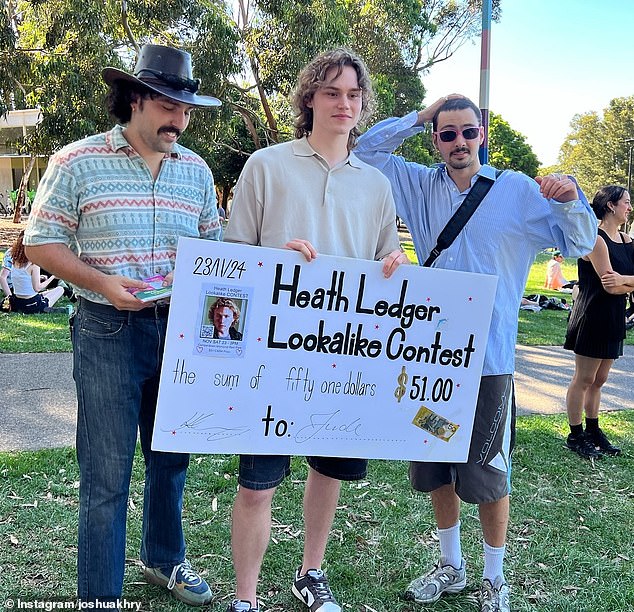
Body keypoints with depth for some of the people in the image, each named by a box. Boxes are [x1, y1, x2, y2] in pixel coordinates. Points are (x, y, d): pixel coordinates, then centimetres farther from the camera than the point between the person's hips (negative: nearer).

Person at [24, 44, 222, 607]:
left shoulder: (196, 170, 9)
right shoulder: (77, 162, -4)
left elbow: (213, 245, 15)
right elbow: (42, 243, -4)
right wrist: (103, 282, -18)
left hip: (179, 328, 5)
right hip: (109, 330, -4)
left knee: (172, 455, 17)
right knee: (107, 471, -1)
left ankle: (164, 560, 38)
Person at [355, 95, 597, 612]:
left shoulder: (518, 191, -2)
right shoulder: (421, 187, 7)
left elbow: (579, 245, -4)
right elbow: (365, 151, 9)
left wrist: (570, 201, -25)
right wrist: (419, 117, 0)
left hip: (488, 359, -3)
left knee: (488, 475, 4)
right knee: (435, 469, 14)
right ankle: (451, 566, 34)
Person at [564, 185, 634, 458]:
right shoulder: (597, 239, -15)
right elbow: (609, 285, -20)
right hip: (592, 318, -8)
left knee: (598, 380, 16)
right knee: (584, 379, 2)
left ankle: (593, 431, 27)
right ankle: (575, 436, 12)